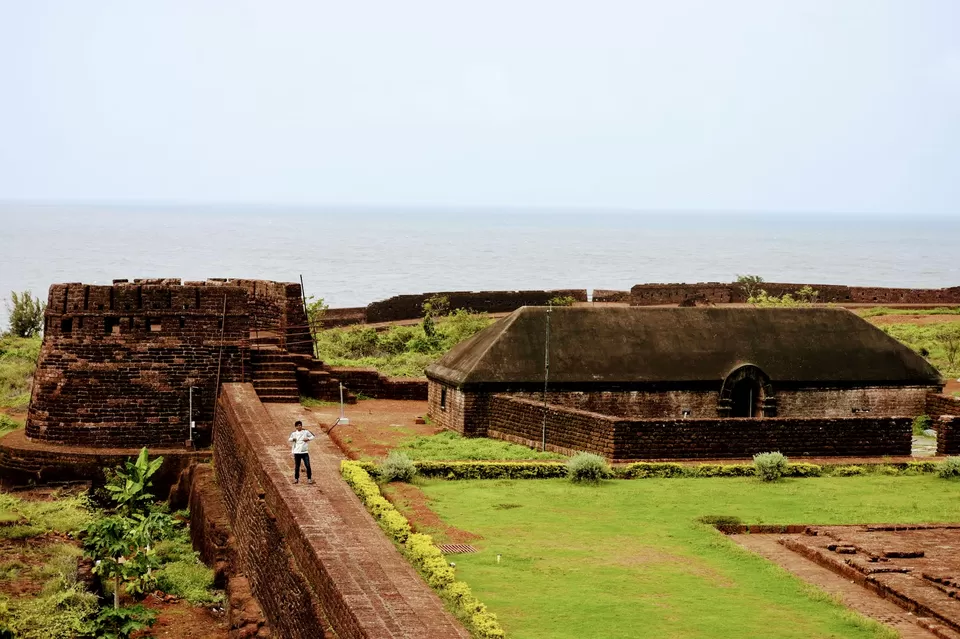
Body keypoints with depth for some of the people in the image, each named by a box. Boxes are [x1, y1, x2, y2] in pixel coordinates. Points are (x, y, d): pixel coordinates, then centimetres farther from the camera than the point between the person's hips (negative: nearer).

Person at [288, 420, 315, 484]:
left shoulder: (306, 432, 3)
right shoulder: (294, 433, 5)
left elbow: (312, 436, 13)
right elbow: (289, 439, 18)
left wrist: (308, 439, -6)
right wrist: (292, 439, -4)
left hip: (305, 452, -1)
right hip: (297, 452, 1)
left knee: (308, 465, -7)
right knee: (297, 466, 5)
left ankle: (309, 479, 3)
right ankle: (296, 479, 18)